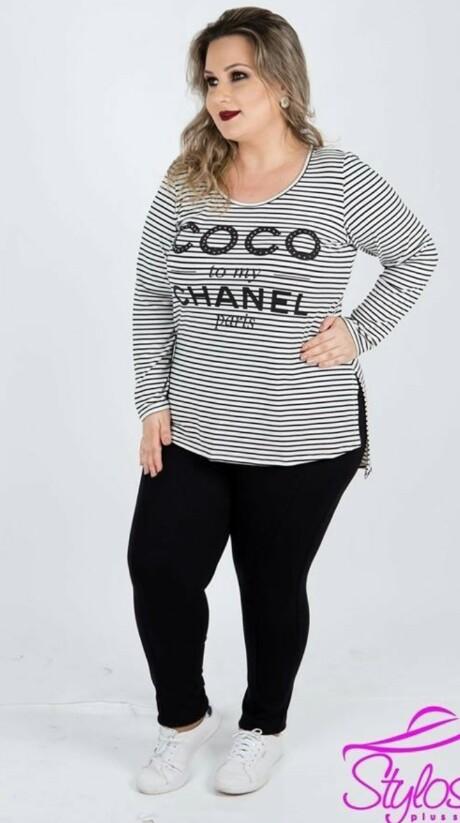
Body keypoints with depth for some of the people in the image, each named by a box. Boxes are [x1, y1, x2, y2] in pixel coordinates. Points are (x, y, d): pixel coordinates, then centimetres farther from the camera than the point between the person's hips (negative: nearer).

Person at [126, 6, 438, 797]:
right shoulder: (184, 185, 2)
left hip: (303, 441, -3)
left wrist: (361, 330, -5)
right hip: (192, 434, 3)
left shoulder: (342, 181, -7)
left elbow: (417, 256, 7)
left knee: (273, 588, 11)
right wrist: (152, 401, 1)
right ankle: (184, 717, 30)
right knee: (157, 571, 2)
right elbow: (150, 299, 8)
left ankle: (264, 727, 37)